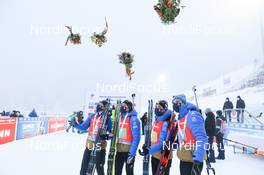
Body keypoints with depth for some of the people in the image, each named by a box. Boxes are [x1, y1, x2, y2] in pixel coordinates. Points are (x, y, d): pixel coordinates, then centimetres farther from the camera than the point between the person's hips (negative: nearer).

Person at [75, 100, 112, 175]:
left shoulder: (107, 118, -6)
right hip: (89, 144, 4)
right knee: (84, 165, 14)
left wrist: (106, 136, -22)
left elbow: (111, 132, -3)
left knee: (99, 167, 5)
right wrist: (76, 125, -5)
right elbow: (84, 127, 9)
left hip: (100, 146, -4)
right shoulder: (92, 116, 5)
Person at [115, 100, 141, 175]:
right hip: (119, 150, 7)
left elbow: (136, 137, -18)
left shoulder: (133, 119, -13)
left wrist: (132, 153, -20)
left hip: (128, 150, -7)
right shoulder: (120, 117, 8)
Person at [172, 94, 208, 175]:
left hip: (193, 159, -9)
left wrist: (198, 158, -30)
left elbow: (201, 138, -24)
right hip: (183, 159, 9)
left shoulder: (192, 115, -16)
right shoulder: (181, 117, 12)